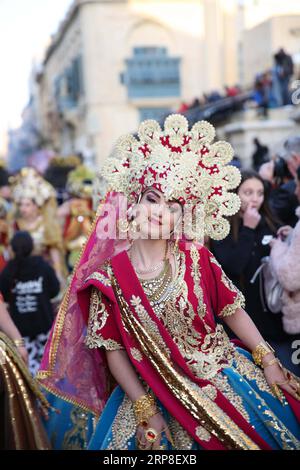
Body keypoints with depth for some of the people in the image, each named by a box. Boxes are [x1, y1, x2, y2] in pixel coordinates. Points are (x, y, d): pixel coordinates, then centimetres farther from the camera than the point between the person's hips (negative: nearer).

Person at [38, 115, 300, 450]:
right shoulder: (109, 277, -8)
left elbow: (233, 311, 2)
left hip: (225, 375, 2)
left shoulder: (196, 258, -3)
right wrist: (145, 410, -10)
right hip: (157, 396, -2)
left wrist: (268, 361, -3)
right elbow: (113, 350, -6)